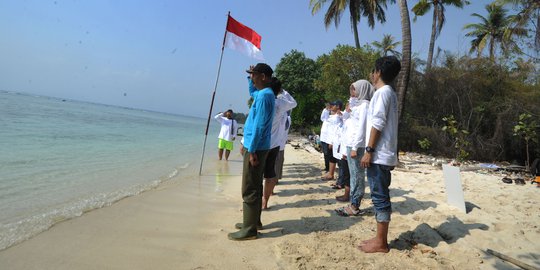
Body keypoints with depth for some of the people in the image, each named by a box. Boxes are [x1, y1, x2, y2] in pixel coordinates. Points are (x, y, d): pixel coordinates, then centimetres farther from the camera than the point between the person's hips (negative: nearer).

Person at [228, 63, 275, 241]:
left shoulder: (264, 95, -17)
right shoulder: (263, 93, 14)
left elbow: (259, 125, -22)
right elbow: (251, 91, 38)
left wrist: (251, 150, -21)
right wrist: (251, 77, 23)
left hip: (256, 148, -10)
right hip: (257, 147, 10)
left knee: (249, 190, -5)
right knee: (254, 187, 17)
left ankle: (249, 230, 2)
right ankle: (254, 221, 28)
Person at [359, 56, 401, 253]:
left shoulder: (382, 92, -10)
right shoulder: (389, 93, 19)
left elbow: (378, 124, -18)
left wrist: (369, 150, -17)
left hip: (378, 154, -10)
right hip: (384, 154, 10)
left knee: (380, 197, -4)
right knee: (381, 197, 12)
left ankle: (381, 243, 5)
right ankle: (380, 239, 20)